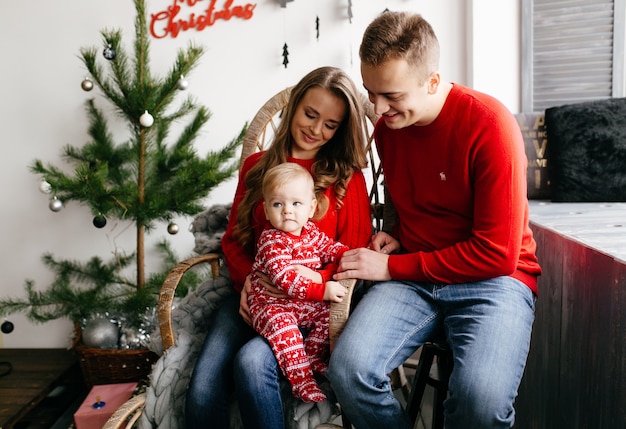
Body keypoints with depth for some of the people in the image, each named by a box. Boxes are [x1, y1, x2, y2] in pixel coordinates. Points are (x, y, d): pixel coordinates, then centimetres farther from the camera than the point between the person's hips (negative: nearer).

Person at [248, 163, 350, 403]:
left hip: (305, 303, 7)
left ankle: (311, 357, 5)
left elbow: (329, 247, 18)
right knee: (281, 324, -34)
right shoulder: (271, 241, -21)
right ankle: (301, 379, -27)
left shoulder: (311, 231, 2)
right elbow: (284, 278, -31)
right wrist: (321, 290, -36)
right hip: (271, 303, -7)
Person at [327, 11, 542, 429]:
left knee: (482, 395, -33)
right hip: (409, 280, 5)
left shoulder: (489, 124, -15)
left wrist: (392, 267, -12)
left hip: (492, 279, -4)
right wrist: (397, 236, 2)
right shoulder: (386, 127, 6)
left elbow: (497, 253, -16)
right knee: (348, 369, -24)